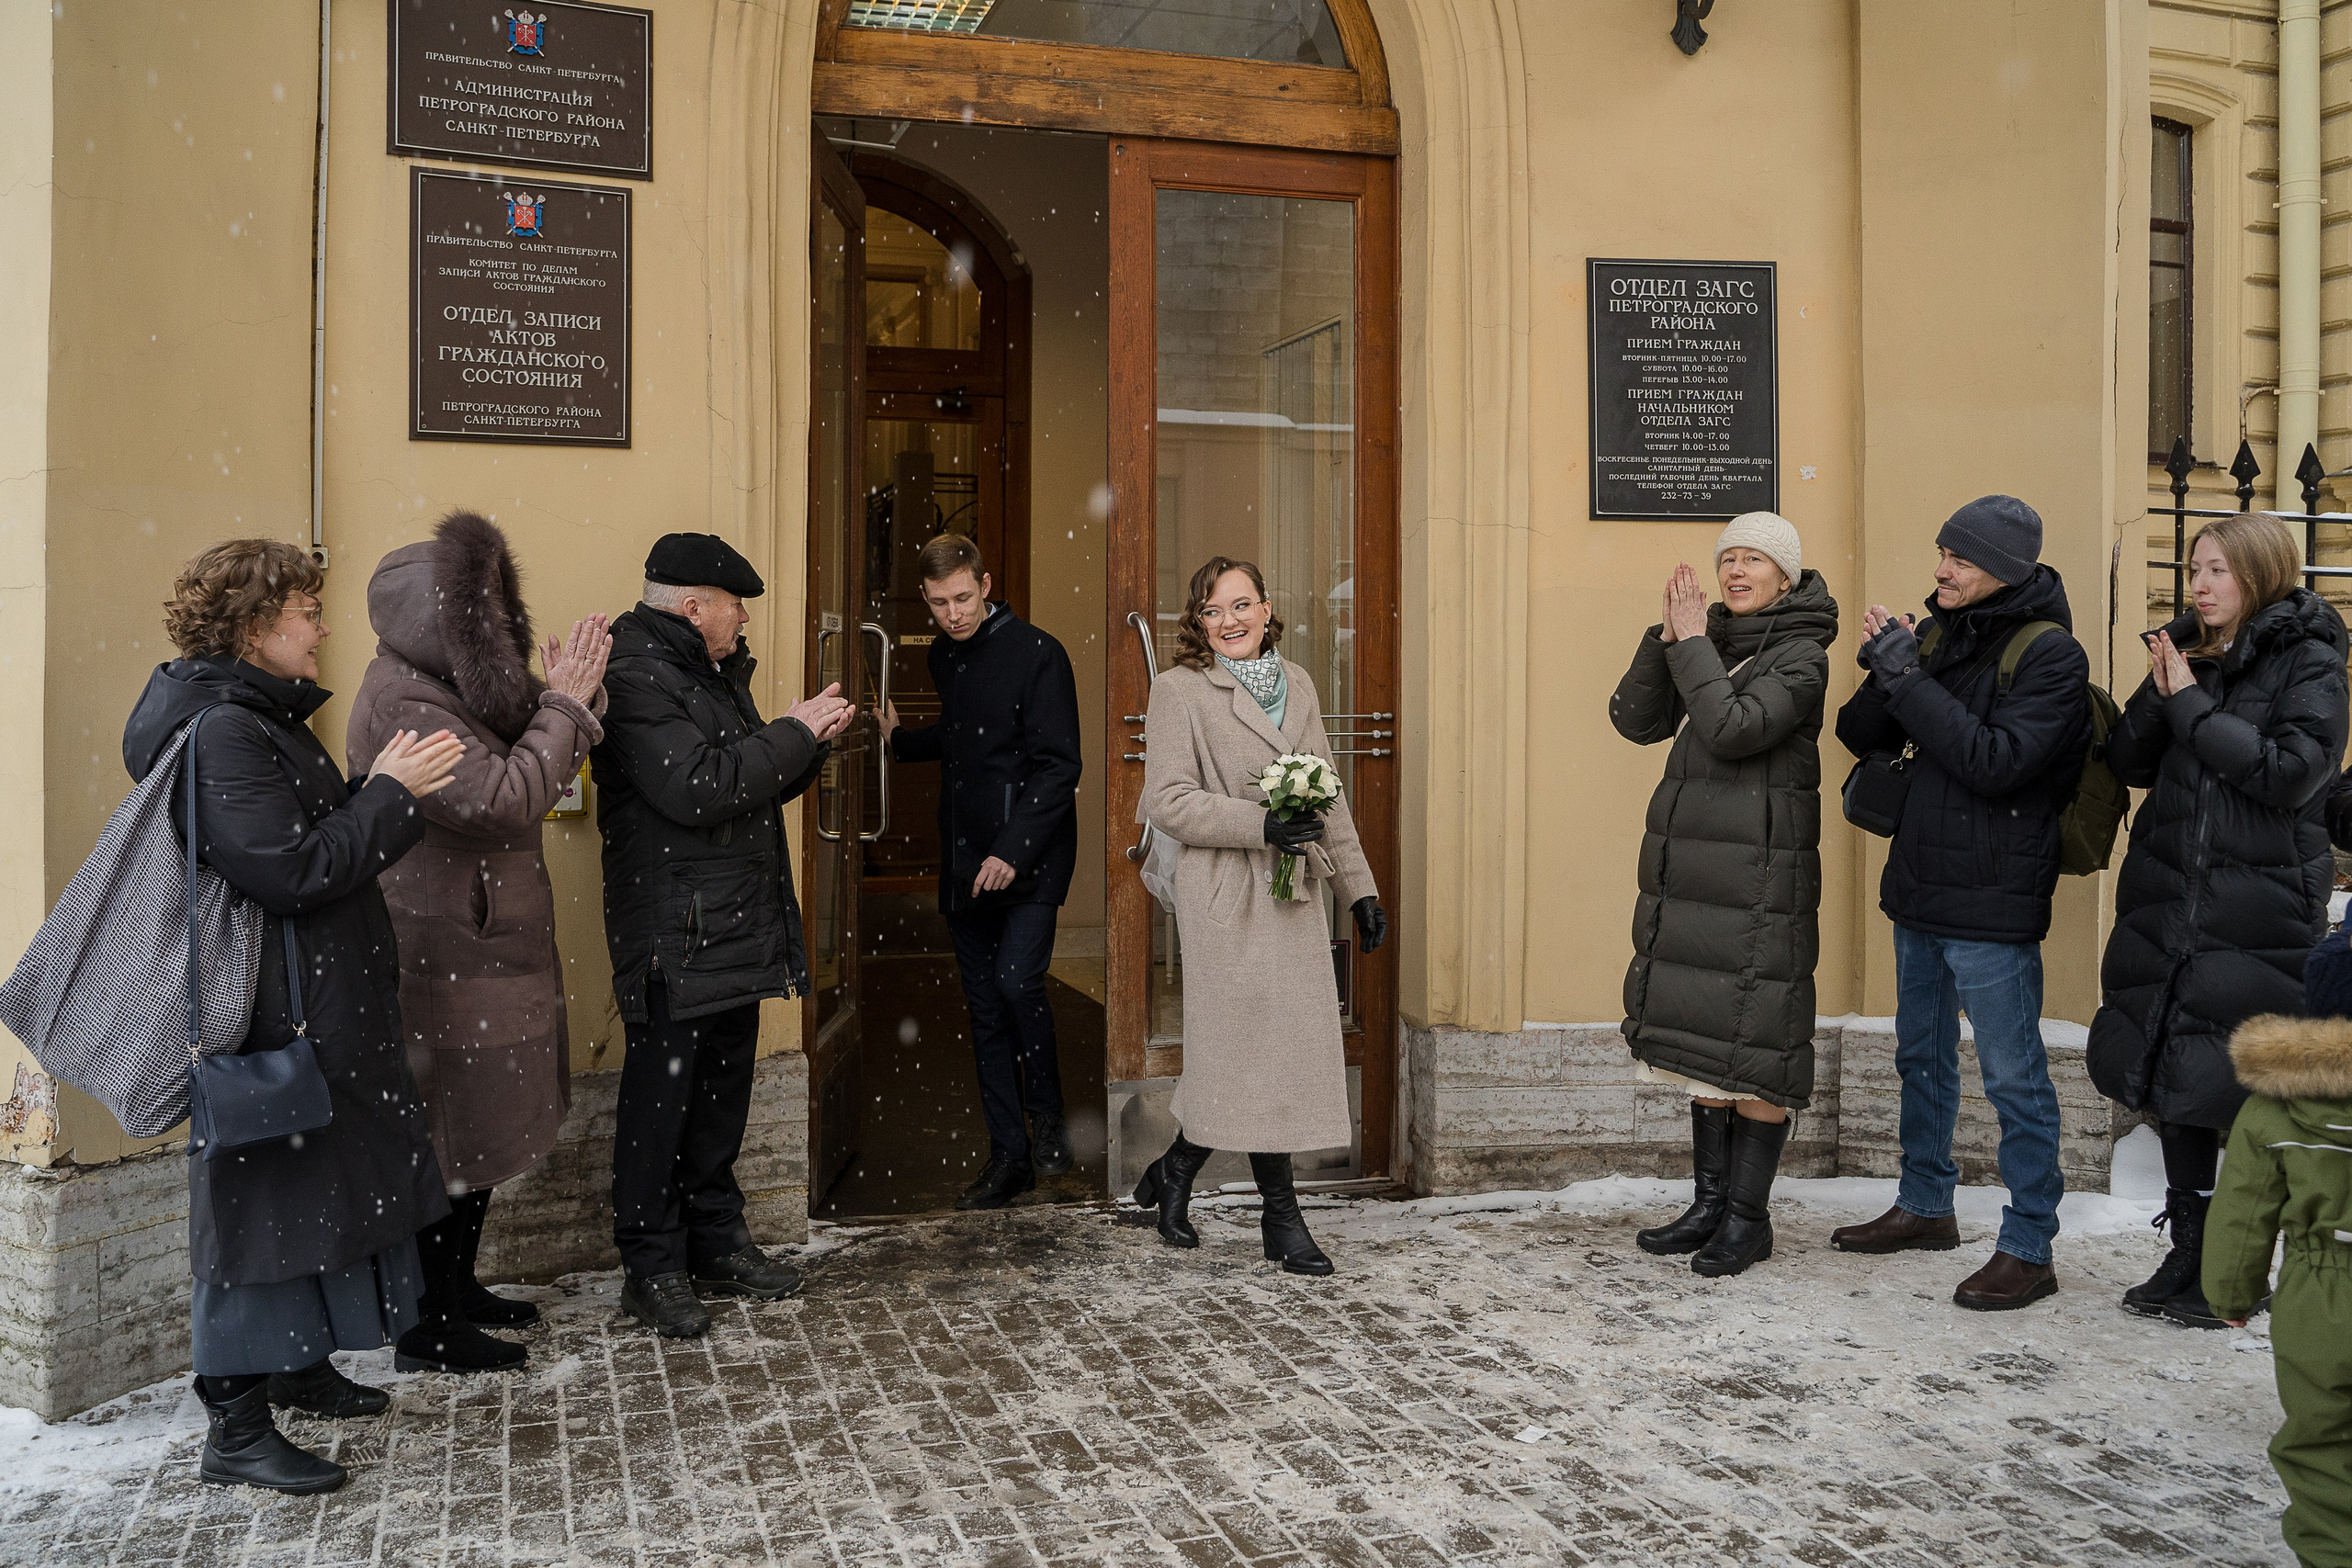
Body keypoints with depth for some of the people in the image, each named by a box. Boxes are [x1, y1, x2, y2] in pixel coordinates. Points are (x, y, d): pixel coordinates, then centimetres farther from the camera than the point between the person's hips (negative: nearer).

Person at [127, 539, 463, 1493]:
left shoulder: (259, 718, 14)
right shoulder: (221, 732, -18)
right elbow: (291, 874, -24)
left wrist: (378, 789, 2)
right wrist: (388, 793, -17)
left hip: (323, 1009, 10)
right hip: (274, 1017, -10)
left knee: (322, 1183, 19)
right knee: (264, 1197, -2)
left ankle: (299, 1367, 36)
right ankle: (234, 1431, 10)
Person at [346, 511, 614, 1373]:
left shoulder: (451, 686, 12)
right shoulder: (402, 702, -19)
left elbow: (532, 775, 14)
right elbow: (504, 801, -25)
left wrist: (567, 699, -2)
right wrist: (563, 704, -17)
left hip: (487, 952, 10)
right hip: (448, 962, -10)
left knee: (479, 1136, 19)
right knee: (452, 1140, 0)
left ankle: (457, 1286, 33)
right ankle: (429, 1329, 13)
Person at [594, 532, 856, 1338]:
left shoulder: (714, 673, 18)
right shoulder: (637, 676, -14)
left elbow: (754, 785, 23)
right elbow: (697, 789, -25)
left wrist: (811, 738, 6)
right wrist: (792, 734, -15)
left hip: (736, 932, 10)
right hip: (675, 942, -9)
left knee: (723, 1092, 16)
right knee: (661, 1099, 2)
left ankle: (717, 1240, 29)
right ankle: (652, 1266, 13)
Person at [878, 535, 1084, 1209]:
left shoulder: (1036, 653, -9)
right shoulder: (942, 657, 12)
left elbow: (1058, 766, -13)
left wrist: (1012, 852, -20)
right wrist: (898, 735, 9)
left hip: (1028, 857, -6)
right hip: (965, 861, 7)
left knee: (1017, 981, -20)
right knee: (985, 1007, 8)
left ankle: (1048, 1120, 5)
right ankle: (1009, 1156, 18)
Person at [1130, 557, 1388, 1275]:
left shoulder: (1297, 684, 14)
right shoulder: (1179, 690, -4)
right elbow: (1168, 800, -12)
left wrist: (1359, 887, 14)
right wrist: (1262, 825, -20)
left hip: (1295, 891, 6)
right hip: (1225, 894, -6)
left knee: (1295, 1044, 8)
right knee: (1257, 1051, -2)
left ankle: (1174, 1173, 26)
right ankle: (1281, 1217, 13)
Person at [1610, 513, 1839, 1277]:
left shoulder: (1799, 656, -8)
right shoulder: (1711, 641, 12)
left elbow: (1734, 729, -23)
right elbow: (1635, 720, 5)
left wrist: (1692, 642, -15)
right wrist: (1667, 636, -7)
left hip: (1759, 877, -7)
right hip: (1691, 872, 7)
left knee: (1750, 1044, -2)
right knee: (1701, 1040, 12)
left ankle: (1749, 1217, 10)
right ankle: (1710, 1203, 23)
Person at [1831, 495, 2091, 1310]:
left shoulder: (2051, 655, -12)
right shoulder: (1940, 633, 8)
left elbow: (1994, 761, -24)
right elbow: (1859, 735, 6)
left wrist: (1907, 675, -23)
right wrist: (1886, 672, -14)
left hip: (1992, 903, -8)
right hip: (1921, 885, 8)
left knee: (2013, 1074, 0)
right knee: (1922, 1058, 19)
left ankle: (2029, 1249, 11)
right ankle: (1925, 1205, 35)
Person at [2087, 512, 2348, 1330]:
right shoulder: (2189, 653, 10)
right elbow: (2128, 763, 6)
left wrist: (2192, 704, -15)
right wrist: (2160, 692, -9)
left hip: (2260, 916, -5)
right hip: (2167, 907, 6)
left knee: (2244, 1092, 1)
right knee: (2172, 1078, 11)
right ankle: (2187, 1249, 25)